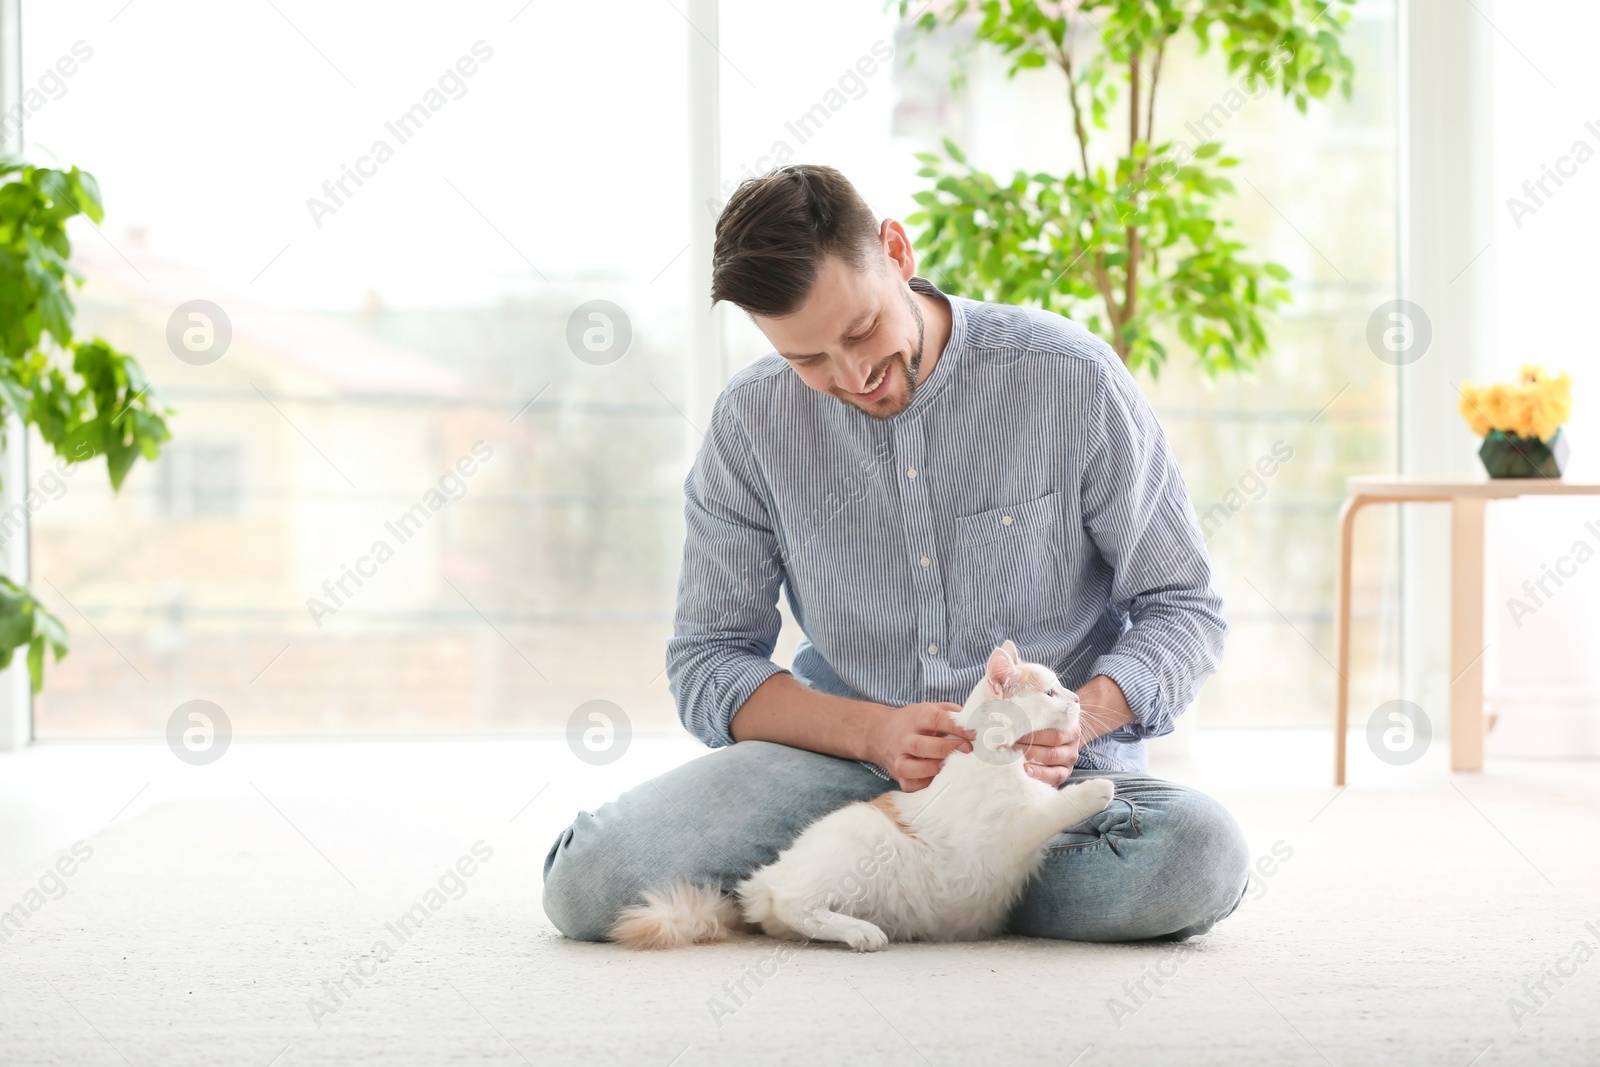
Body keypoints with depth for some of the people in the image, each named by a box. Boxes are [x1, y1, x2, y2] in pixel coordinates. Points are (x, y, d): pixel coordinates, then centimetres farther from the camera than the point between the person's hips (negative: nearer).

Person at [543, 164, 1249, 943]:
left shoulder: (1072, 379, -8)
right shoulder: (751, 421, -2)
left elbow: (1184, 611, -1)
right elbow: (707, 663, 1)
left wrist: (1079, 718, -22)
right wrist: (874, 731, -17)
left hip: (1047, 768, 0)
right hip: (847, 760, 0)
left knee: (1199, 856, -34)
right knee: (589, 880, -24)